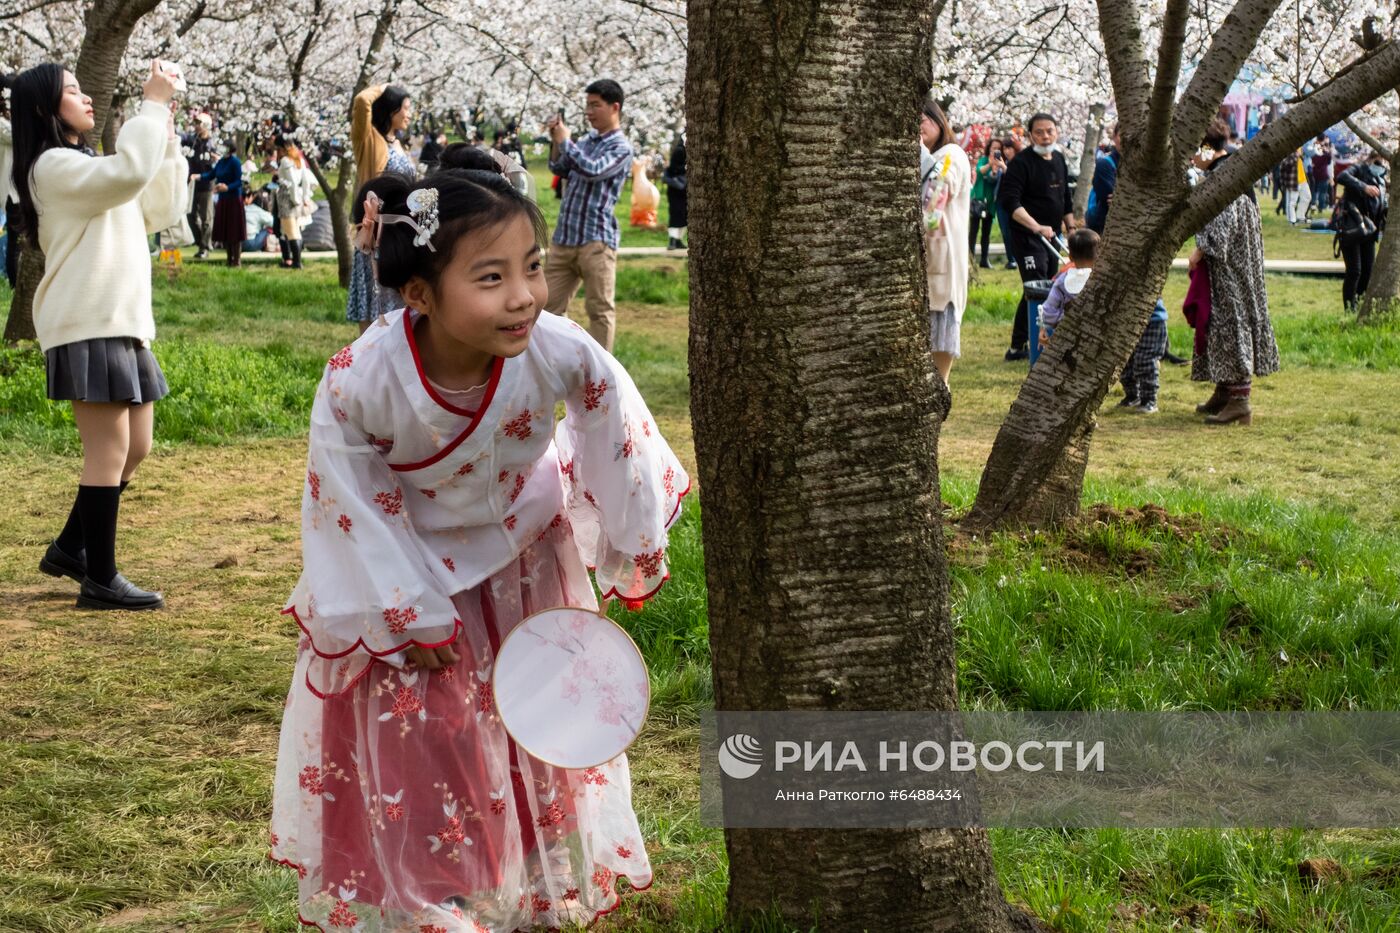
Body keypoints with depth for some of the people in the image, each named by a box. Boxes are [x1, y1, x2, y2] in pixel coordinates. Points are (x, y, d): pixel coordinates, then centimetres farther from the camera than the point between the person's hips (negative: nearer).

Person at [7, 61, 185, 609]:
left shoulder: (87, 167, 22)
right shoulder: (53, 166, -10)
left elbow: (159, 211, 20)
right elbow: (129, 172, -27)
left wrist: (168, 141, 12)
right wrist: (152, 105, -17)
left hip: (123, 323, 10)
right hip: (87, 327, -10)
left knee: (135, 447, 12)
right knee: (110, 449, -9)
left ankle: (70, 548, 24)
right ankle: (100, 580, -4)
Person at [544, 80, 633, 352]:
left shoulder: (620, 147, -7)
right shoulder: (587, 141, 15)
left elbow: (592, 171, -22)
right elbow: (559, 169, 20)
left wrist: (565, 142, -10)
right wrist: (556, 141, 4)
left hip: (596, 239, -7)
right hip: (565, 237, 7)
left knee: (599, 309, -1)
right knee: (550, 304, 9)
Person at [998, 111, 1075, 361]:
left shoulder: (1059, 160, 13)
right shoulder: (1021, 162, -13)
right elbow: (1010, 201, -21)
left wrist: (1071, 228, 19)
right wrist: (1037, 227, -29)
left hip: (1051, 236, 8)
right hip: (1028, 236, -8)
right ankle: (1017, 347, -12)